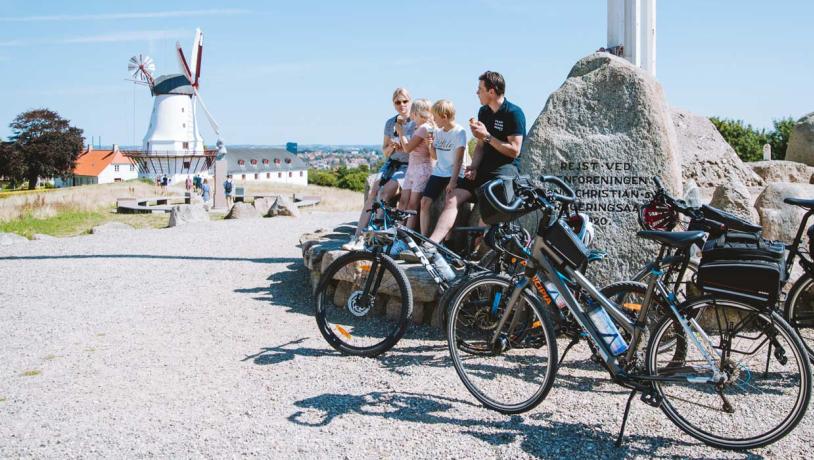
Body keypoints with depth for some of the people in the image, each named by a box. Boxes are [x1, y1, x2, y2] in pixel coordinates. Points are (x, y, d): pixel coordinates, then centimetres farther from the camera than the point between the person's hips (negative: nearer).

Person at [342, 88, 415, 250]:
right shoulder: (390, 123, 11)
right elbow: (385, 151, 16)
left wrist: (401, 131, -20)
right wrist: (391, 146, -6)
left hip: (407, 166, -5)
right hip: (390, 164, 5)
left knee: (384, 193, -26)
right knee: (372, 194, -18)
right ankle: (357, 235, -23)